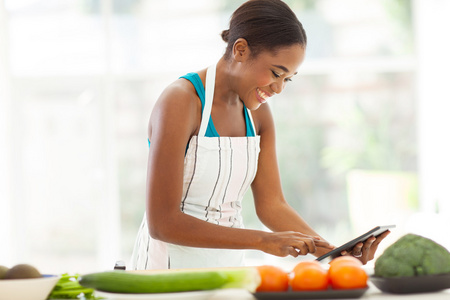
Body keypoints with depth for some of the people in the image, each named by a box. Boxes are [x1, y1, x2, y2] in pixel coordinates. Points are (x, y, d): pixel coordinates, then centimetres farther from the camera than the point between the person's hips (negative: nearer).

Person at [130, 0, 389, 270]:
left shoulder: (257, 112, 8)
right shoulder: (179, 103, -15)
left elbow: (272, 204, 9)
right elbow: (162, 222, -20)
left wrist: (335, 253, -6)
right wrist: (263, 241, -22)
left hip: (229, 267, 6)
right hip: (170, 268, -6)